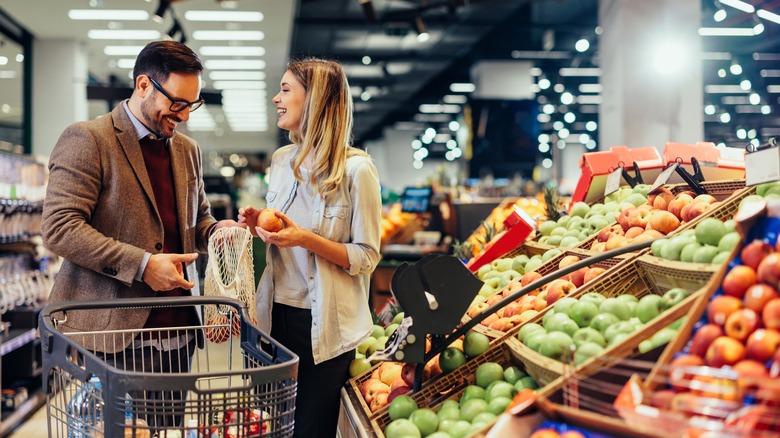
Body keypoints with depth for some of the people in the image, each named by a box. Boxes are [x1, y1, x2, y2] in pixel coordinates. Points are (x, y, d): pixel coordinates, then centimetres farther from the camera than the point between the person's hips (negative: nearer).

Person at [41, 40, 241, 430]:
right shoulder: (87, 139, -6)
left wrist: (216, 230, 2)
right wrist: (142, 265, -20)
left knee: (166, 428, 9)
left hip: (177, 331, 6)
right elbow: (59, 227, -15)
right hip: (113, 333, -6)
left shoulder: (187, 149, 16)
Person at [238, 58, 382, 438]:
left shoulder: (356, 169, -13)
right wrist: (257, 224, -1)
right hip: (277, 314, 6)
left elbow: (366, 258, -11)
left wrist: (306, 239, -24)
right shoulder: (282, 160, 7)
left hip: (324, 326, -5)